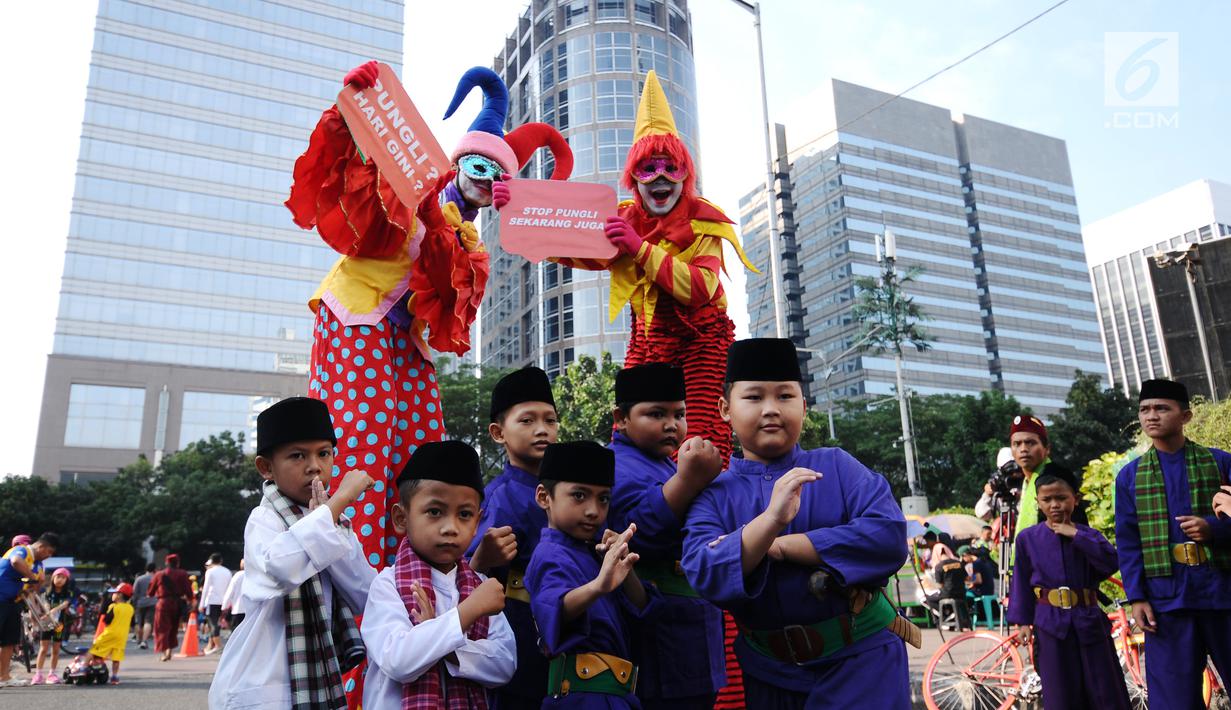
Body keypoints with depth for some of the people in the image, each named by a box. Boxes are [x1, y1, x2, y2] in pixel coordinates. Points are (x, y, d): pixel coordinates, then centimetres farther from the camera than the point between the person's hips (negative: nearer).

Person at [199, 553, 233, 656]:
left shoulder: (210, 571, -1)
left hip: (212, 601, -5)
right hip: (223, 602, 5)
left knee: (214, 624, -3)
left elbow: (205, 588, -6)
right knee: (216, 623, 12)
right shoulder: (227, 572, 13)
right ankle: (210, 645, 15)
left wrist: (201, 604, -4)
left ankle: (218, 645, -9)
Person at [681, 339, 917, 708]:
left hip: (860, 660, -1)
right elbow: (702, 574, -18)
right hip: (768, 672, 1)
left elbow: (890, 538, -15)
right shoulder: (715, 493, -3)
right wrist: (770, 520, -33)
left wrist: (782, 546, -17)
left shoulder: (836, 466, -3)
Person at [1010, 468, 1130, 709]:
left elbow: (1111, 562, -16)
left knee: (1106, 688, 7)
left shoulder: (1088, 534, 3)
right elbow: (1022, 582, 3)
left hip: (1089, 621, 1)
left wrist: (1076, 535, -17)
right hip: (1051, 624, -1)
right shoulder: (1027, 537, 1)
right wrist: (1022, 621, -1)